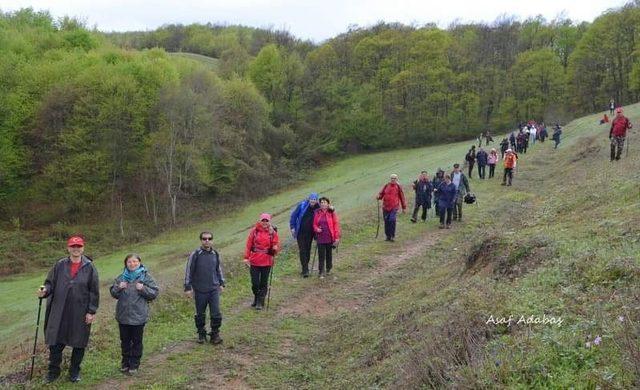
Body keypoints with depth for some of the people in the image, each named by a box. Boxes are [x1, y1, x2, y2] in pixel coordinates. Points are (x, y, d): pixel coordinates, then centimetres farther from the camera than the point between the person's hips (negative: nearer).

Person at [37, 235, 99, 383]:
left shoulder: (89, 267, -3)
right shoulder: (59, 265, 2)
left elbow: (94, 292, -2)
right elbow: (50, 283, 5)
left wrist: (92, 311, -5)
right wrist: (45, 290, -18)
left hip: (80, 313, -1)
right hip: (59, 312, 1)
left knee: (79, 344, 9)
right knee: (55, 343, 6)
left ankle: (74, 371, 27)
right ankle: (53, 371, 25)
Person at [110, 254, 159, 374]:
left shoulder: (146, 277, -4)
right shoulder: (121, 277, 5)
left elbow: (154, 293, -5)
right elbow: (113, 293, 10)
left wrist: (143, 289, -20)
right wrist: (118, 288, -10)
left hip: (138, 316, -3)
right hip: (123, 316, 3)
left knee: (137, 341, 7)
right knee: (125, 341, 15)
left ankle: (134, 364, 19)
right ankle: (125, 362, 30)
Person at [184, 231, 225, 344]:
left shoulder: (215, 254, 4)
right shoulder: (195, 254, -8)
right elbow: (189, 271, -4)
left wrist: (221, 283, 18)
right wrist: (188, 287, -4)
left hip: (214, 289, 2)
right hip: (200, 290, -2)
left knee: (216, 313, -1)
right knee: (200, 314, 11)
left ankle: (215, 334, 14)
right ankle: (201, 334, 27)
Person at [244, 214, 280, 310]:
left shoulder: (273, 232, 0)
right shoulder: (254, 231, -2)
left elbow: (276, 245, 5)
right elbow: (248, 245, 0)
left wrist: (275, 249, -19)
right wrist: (246, 258, -4)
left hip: (266, 262, 0)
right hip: (254, 261, 0)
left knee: (263, 283, 6)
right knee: (255, 283, 5)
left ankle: (260, 302, 19)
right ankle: (256, 298, 31)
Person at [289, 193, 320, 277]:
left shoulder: (318, 208, -3)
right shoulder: (302, 205, -8)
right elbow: (293, 215, -1)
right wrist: (292, 227, -4)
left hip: (310, 233, 2)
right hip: (301, 232, -2)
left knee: (308, 251, 10)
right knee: (302, 251, -7)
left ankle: (305, 268, 24)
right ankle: (305, 270, -6)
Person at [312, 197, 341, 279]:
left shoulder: (332, 212, -3)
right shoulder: (317, 212, 4)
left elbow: (336, 224, -3)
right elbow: (314, 224, 12)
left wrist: (337, 237, -8)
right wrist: (316, 229, -12)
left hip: (330, 237, -1)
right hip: (320, 237, 1)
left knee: (329, 253, 13)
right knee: (321, 255, -3)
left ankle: (328, 269, 31)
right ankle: (321, 272, 0)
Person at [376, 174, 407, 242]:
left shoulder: (398, 187, 3)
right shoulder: (386, 186, 9)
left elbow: (402, 197, 9)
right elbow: (381, 193, 13)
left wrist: (404, 207, 12)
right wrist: (379, 196, -12)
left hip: (394, 207, -3)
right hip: (385, 207, 3)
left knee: (392, 220, -19)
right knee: (386, 221, 6)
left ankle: (392, 236, -7)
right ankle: (388, 236, 18)